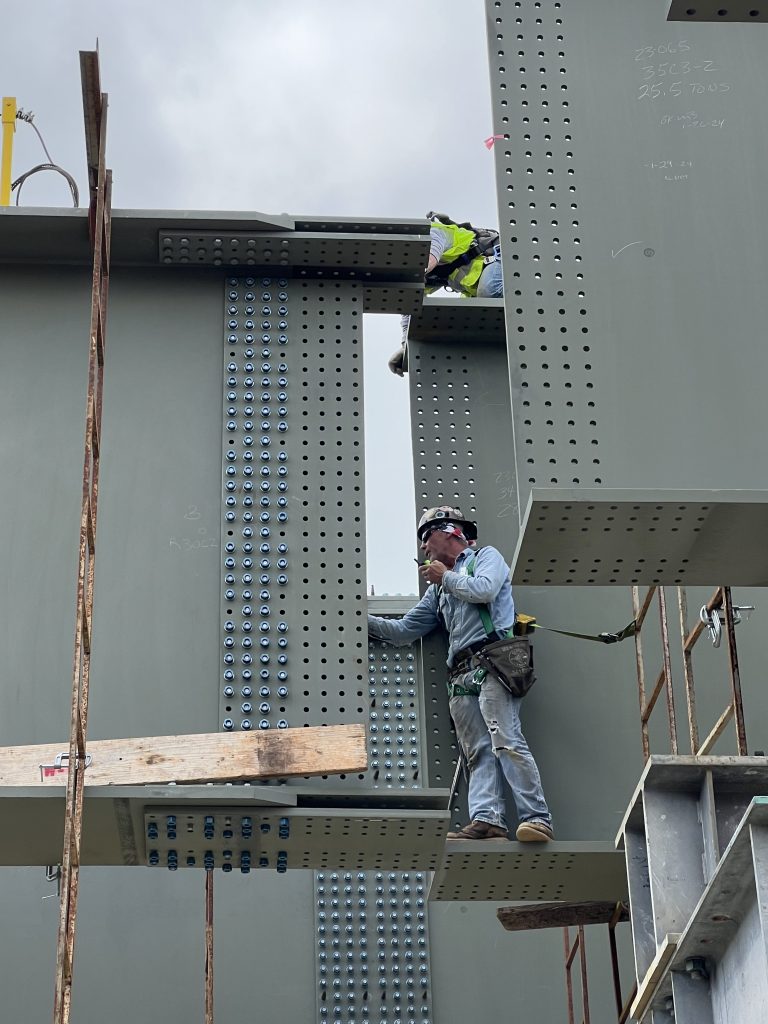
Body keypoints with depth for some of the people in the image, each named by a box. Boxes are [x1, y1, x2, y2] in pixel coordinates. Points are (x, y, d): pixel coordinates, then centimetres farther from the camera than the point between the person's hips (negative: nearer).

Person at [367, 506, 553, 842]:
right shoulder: (438, 589, 34)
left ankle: (536, 818, -26)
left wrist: (446, 578, 8)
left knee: (506, 741, -20)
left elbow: (484, 590, -7)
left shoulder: (486, 557, 15)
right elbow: (404, 631, 32)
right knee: (478, 751, -9)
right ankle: (487, 819, -23)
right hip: (461, 676, 7)